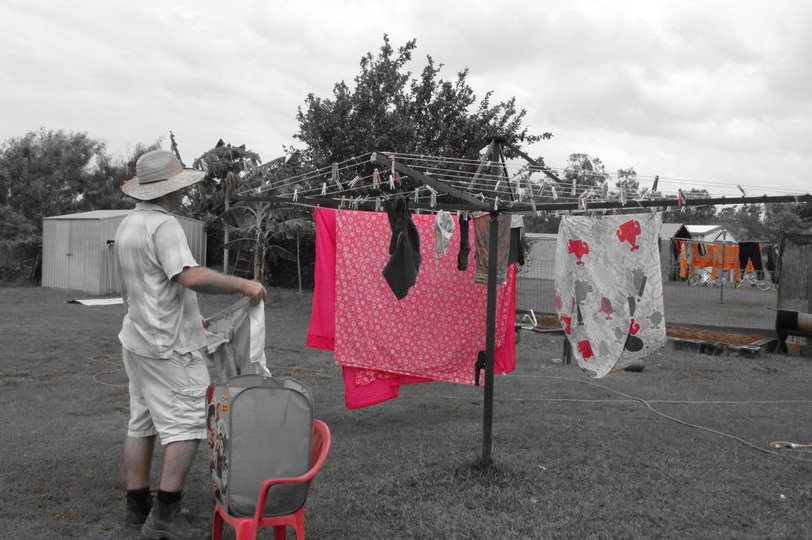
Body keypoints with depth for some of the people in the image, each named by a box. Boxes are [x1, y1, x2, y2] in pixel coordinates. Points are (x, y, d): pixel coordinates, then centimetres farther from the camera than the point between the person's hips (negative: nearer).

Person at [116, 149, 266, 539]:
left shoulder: (127, 226, 13)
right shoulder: (163, 225, -18)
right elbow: (192, 277, -30)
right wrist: (243, 284, -21)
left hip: (138, 339, 10)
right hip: (170, 347, -10)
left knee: (142, 423, 15)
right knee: (187, 425, -3)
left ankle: (136, 506, 24)